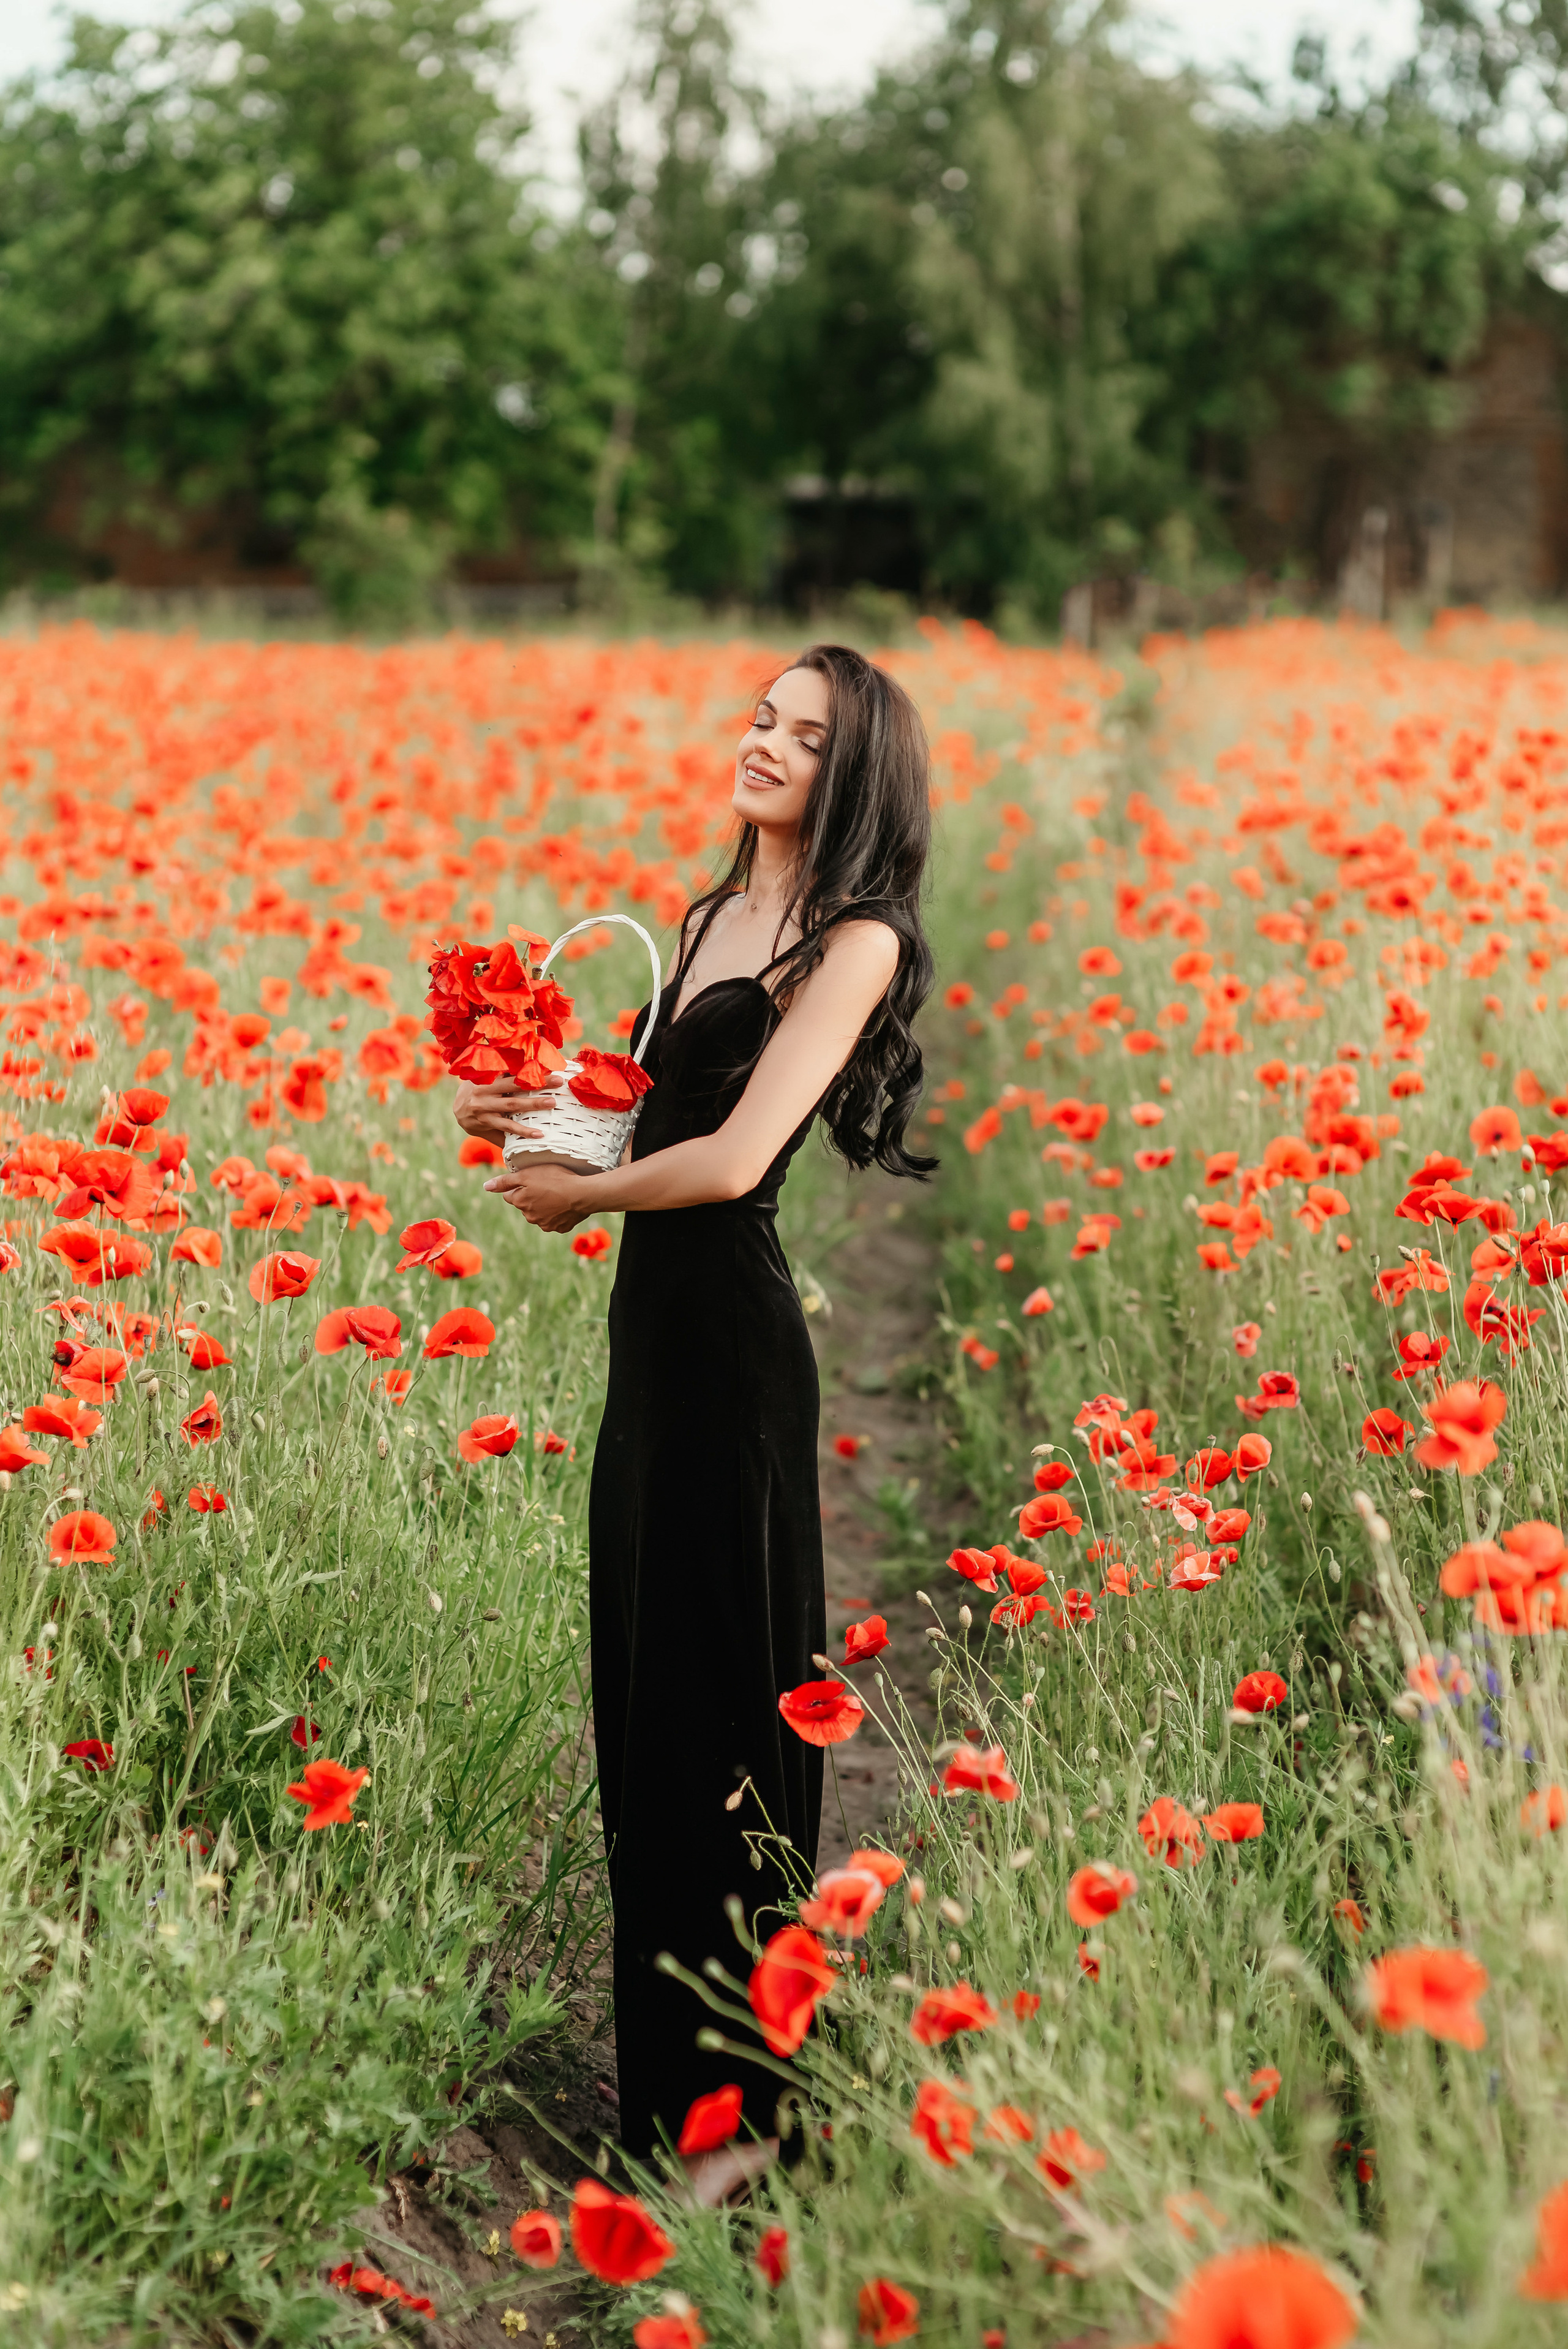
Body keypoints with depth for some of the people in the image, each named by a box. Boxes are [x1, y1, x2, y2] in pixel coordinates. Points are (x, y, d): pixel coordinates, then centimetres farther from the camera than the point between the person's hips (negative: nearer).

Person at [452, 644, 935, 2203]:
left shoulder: (855, 940, -12)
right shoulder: (714, 913, 13)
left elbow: (732, 1156, -19)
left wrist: (577, 1196, -5)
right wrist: (545, 1109, 4)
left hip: (732, 1329, -8)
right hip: (653, 1314, 8)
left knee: (719, 1689, 0)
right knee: (643, 1677, 15)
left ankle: (738, 2106, 12)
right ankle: (661, 2048, 30)